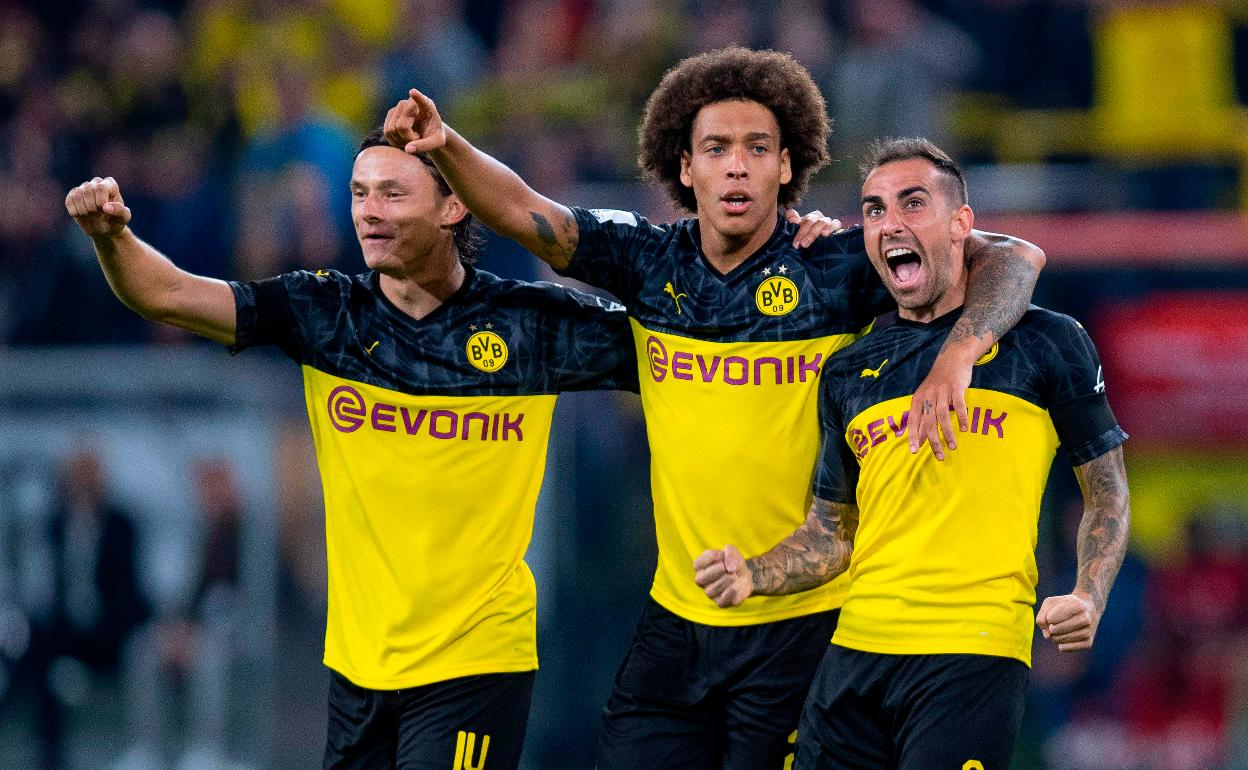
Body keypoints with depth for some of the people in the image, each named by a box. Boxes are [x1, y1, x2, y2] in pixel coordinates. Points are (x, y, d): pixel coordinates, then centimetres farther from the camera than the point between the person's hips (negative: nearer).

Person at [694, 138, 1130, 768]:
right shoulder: (848, 372, 16)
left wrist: (1088, 598, -8)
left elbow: (1106, 490, 9)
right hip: (852, 655, 4)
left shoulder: (1045, 343, 5)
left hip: (974, 651, -4)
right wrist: (752, 576, 1)